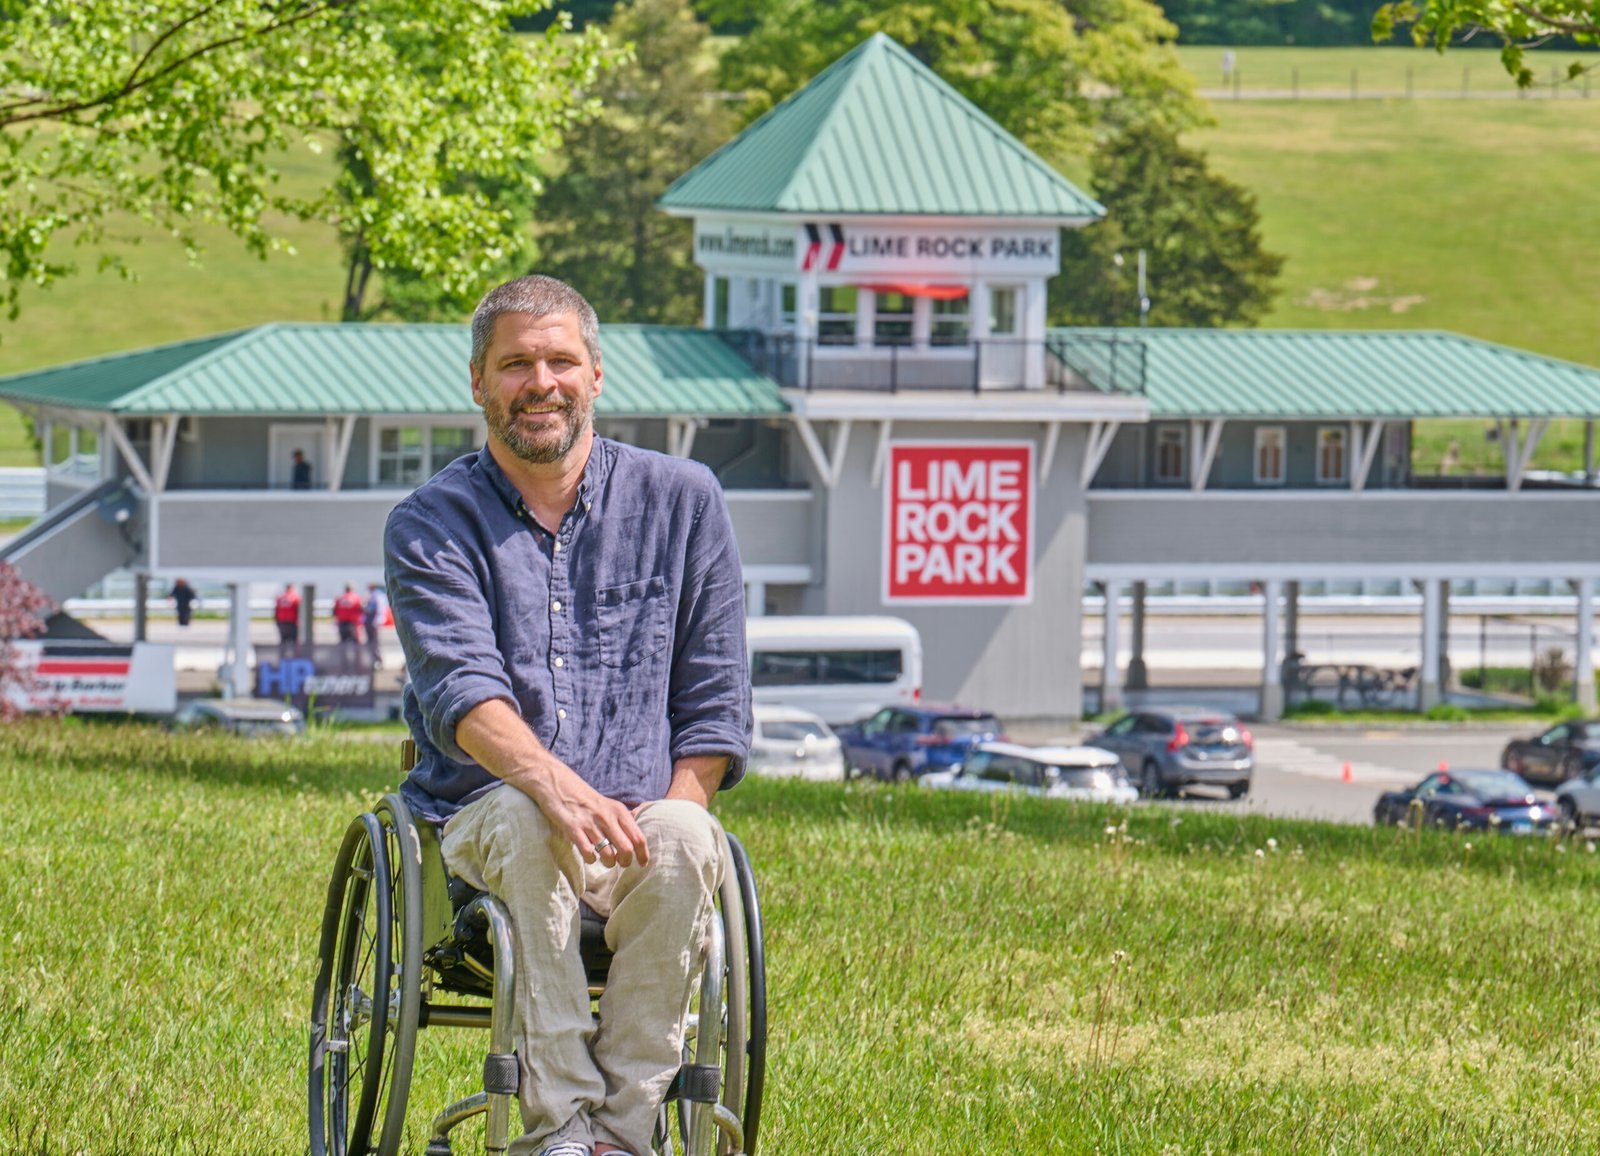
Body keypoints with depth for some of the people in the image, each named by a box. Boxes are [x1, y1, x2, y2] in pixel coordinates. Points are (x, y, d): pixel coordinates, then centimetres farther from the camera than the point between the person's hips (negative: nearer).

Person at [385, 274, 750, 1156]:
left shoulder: (681, 502, 11)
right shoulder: (431, 526, 5)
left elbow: (713, 702, 10)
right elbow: (462, 690, -13)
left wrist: (665, 823, -8)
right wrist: (554, 783, -33)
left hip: (639, 822, 1)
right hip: (476, 818, -1)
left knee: (687, 842, -33)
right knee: (523, 822, -36)